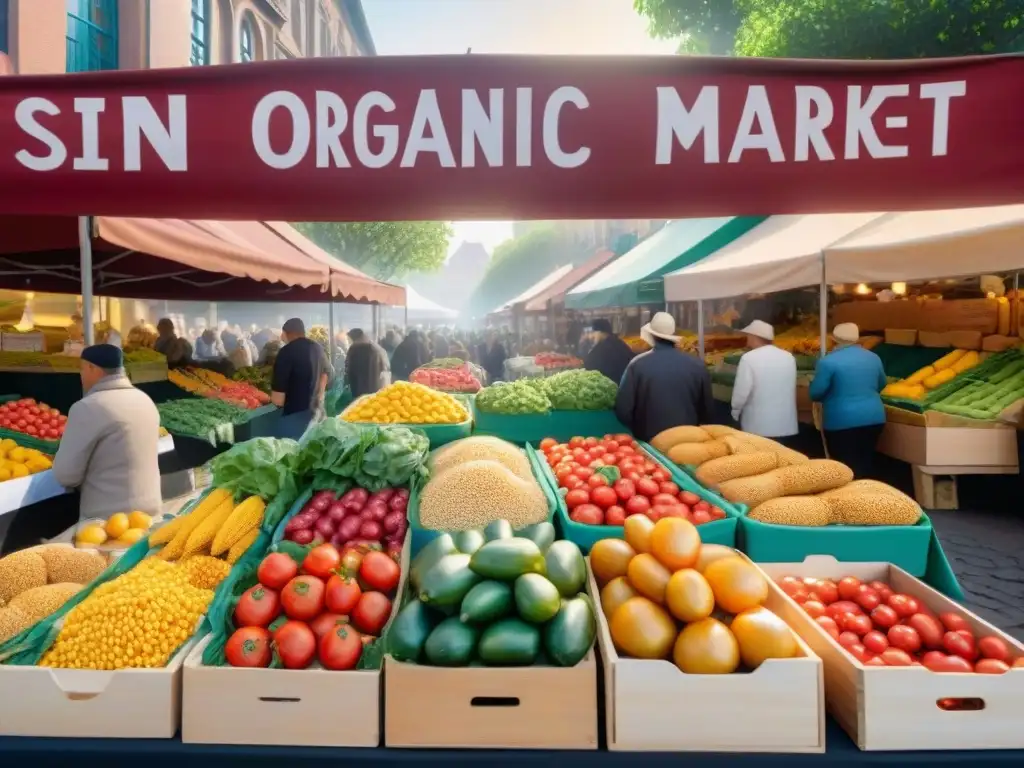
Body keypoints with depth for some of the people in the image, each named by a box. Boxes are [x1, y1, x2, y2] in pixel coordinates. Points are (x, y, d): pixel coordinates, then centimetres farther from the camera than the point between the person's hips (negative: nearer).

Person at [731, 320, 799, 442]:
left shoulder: (749, 358, -11)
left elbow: (741, 392, -12)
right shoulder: (789, 357, 6)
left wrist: (735, 414, 3)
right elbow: (790, 389, 12)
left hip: (758, 427, -5)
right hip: (787, 426, 5)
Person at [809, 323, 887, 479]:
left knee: (847, 468, -1)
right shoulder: (873, 357, 9)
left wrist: (833, 395, 13)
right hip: (874, 418, 6)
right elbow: (881, 385, 23)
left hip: (842, 422, -6)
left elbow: (815, 393, -9)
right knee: (866, 462, 17)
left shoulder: (828, 362, -12)